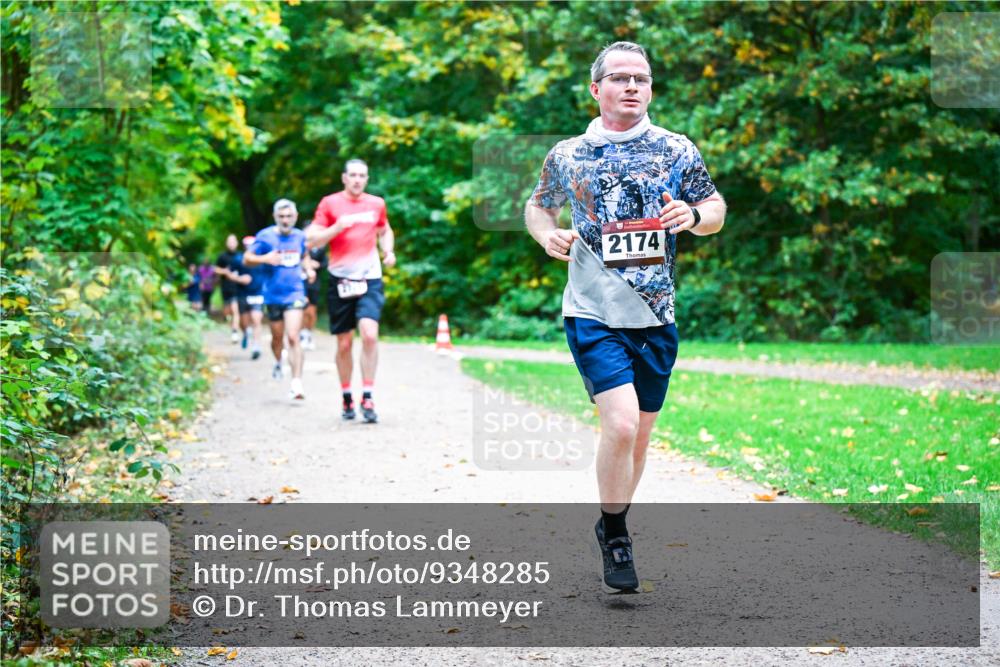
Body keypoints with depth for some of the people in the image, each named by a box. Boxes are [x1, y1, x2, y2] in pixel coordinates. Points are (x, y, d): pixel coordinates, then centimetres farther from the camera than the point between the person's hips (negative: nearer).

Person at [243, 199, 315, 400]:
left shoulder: (300, 236, 5)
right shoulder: (265, 237, -5)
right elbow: (246, 259, -3)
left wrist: (308, 269, 5)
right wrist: (265, 259, -20)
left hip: (294, 294, 0)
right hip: (273, 295, 0)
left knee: (293, 337, -13)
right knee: (277, 337, 13)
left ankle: (296, 383, -16)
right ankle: (278, 362, 47)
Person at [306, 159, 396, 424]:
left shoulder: (376, 204, 10)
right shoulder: (330, 203, 2)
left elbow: (385, 231, 27)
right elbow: (312, 240, -1)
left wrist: (388, 251, 7)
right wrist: (338, 226, -15)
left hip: (370, 278, 1)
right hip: (340, 279, -1)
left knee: (369, 334, -19)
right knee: (344, 343, 5)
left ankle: (367, 397, -13)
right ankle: (347, 398, 21)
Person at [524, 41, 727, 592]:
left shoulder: (677, 151, 4)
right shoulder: (567, 155, 3)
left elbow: (716, 213, 11)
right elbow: (536, 205, 19)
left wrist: (694, 215, -12)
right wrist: (547, 234, -3)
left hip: (655, 317, 3)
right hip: (593, 312, -3)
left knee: (639, 436, 11)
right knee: (620, 424, -19)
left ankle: (613, 524, 34)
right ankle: (613, 535, 0)